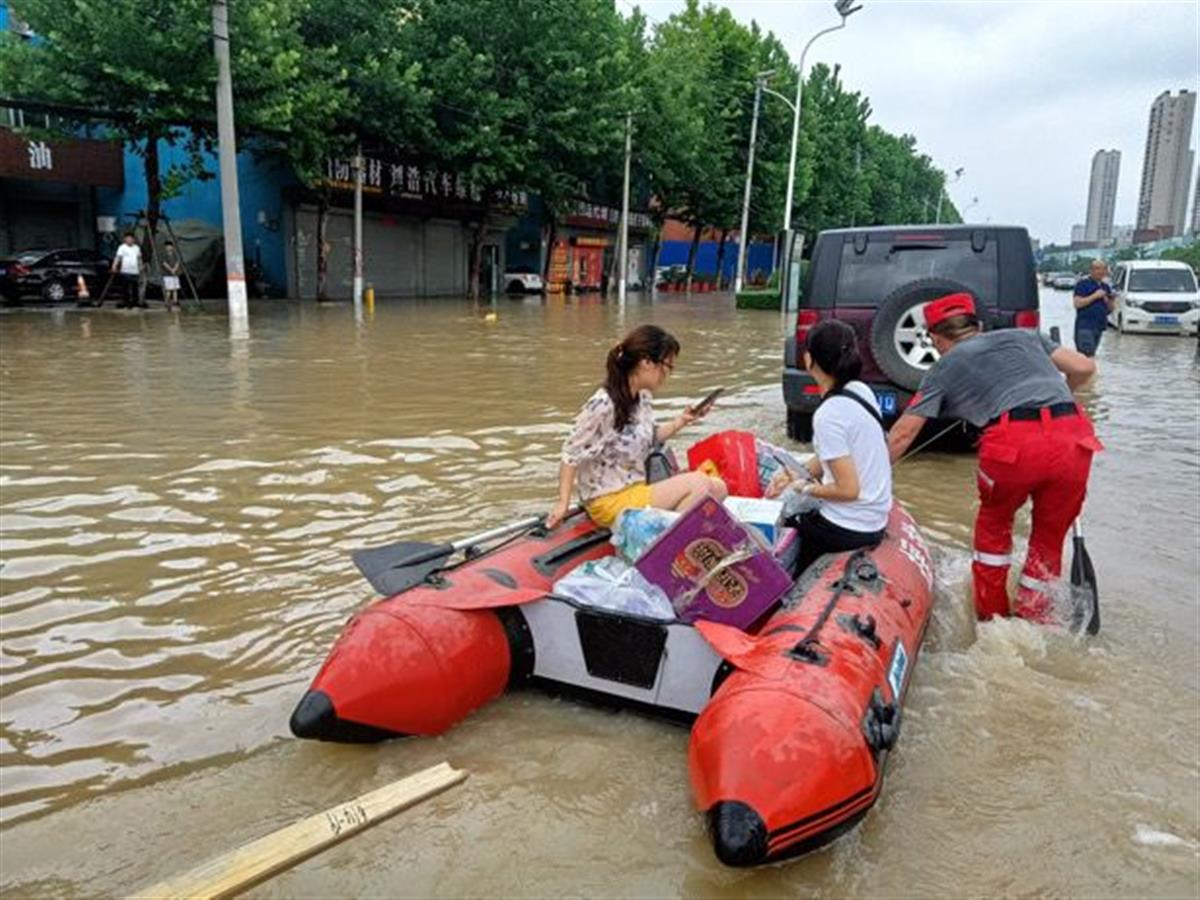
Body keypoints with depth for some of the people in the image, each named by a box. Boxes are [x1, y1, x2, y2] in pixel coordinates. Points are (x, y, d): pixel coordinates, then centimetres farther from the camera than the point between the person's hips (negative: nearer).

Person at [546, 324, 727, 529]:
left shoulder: (643, 398, 4)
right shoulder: (603, 405, -22)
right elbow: (571, 454, -16)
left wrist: (681, 421, 4)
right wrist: (563, 503, -14)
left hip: (637, 489, 9)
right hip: (609, 502, -9)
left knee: (717, 488, 2)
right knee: (698, 483, -19)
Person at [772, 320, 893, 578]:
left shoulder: (829, 415, -24)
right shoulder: (861, 390, 0)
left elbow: (848, 489, -23)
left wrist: (805, 488, -8)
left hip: (848, 529, -8)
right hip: (874, 520, 8)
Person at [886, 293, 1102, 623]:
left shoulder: (944, 368, 21)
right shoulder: (1023, 335, 29)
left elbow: (902, 434, 21)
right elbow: (1084, 367, 22)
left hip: (1014, 441, -2)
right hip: (1075, 439, 3)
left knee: (993, 525, 25)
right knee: (1049, 539, 20)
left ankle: (990, 617, 34)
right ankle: (1032, 621, 30)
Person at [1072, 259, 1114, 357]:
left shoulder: (1106, 287, 18)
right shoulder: (1083, 284, -2)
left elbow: (1110, 309, 19)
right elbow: (1078, 303, -13)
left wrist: (1109, 300, -1)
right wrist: (1095, 296, -14)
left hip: (1100, 326, 7)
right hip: (1085, 326, -7)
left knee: (1091, 355, 8)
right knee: (1086, 355, -16)